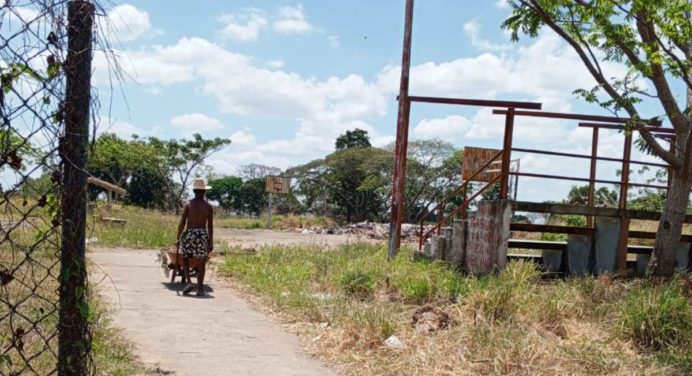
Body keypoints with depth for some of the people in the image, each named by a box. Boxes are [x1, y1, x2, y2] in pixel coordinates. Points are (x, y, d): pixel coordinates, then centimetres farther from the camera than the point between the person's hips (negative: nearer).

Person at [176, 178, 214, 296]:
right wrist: (211, 242, 4)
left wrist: (178, 238, 3)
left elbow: (182, 223, -2)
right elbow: (210, 226, 0)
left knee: (185, 258, 16)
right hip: (202, 234, 0)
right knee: (201, 262, 8)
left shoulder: (188, 204, 0)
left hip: (189, 234, 0)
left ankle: (189, 282, -1)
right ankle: (200, 288, 6)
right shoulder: (208, 207, 1)